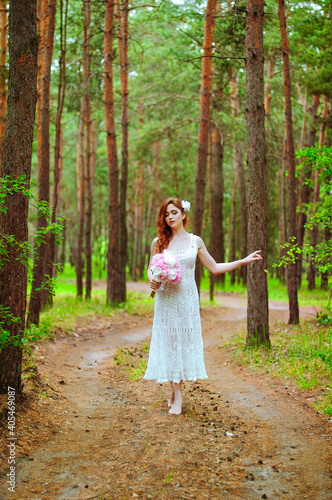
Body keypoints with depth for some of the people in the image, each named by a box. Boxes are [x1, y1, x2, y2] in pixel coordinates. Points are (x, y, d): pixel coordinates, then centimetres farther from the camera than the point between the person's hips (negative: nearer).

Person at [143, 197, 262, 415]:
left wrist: (244, 261, 7)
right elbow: (151, 269, 13)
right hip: (166, 298, 0)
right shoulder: (159, 242, 3)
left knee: (186, 339, 0)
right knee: (169, 341, -2)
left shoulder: (195, 241, 5)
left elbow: (215, 268, 11)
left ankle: (177, 390, 12)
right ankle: (177, 394, 4)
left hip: (187, 299, 1)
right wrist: (153, 280, -10)